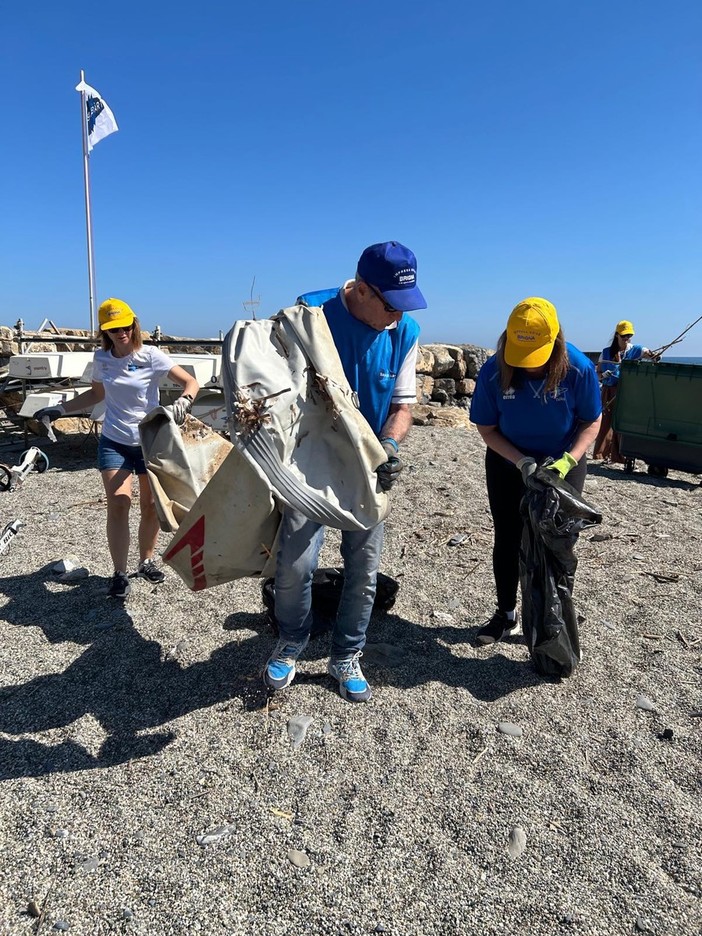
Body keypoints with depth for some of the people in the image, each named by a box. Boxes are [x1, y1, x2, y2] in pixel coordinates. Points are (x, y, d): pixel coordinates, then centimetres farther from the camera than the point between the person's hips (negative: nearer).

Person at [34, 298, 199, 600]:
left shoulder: (150, 356, -11)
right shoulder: (101, 358, 1)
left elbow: (191, 382, -16)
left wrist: (183, 402, -37)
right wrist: (60, 409, 12)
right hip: (114, 442, 2)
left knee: (151, 506, 8)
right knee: (118, 505, -8)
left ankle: (146, 562, 29)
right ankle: (119, 574, 2)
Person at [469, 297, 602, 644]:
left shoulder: (579, 369, -24)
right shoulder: (494, 371, -24)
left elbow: (592, 422, -10)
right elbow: (486, 428, -13)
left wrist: (567, 460, -26)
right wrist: (521, 461, -26)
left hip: (563, 464, 0)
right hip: (508, 464, 1)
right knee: (507, 541, 9)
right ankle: (505, 613, 28)